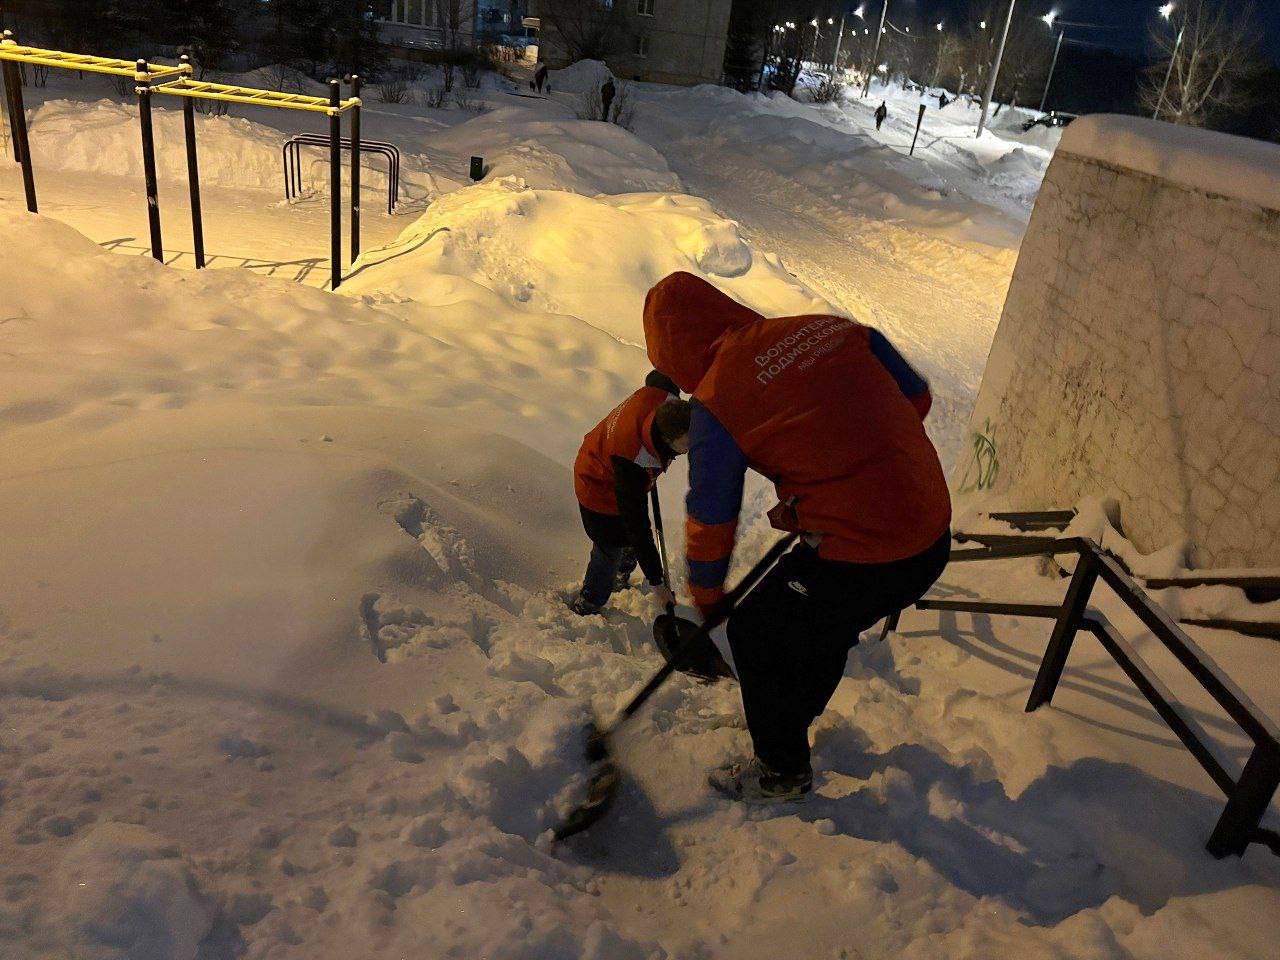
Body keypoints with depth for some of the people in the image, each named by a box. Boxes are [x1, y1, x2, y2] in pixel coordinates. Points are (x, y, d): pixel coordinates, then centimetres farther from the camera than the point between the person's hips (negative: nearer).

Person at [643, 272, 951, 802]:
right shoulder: (834, 327, 5)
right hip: (934, 537, 8)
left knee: (755, 634, 16)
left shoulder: (715, 397, -11)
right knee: (823, 622, 31)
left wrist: (705, 595, 15)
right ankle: (794, 714, 58)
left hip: (859, 560, -7)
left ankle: (782, 771, 35)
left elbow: (710, 517, -2)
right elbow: (916, 397, 13)